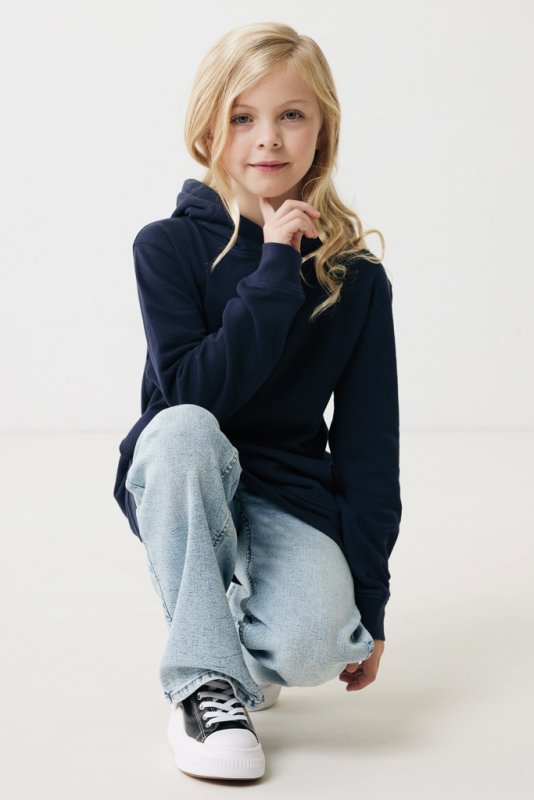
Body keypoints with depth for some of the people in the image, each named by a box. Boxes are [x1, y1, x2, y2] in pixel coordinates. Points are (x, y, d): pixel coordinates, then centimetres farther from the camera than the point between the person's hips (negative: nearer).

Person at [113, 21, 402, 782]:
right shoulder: (169, 247, -7)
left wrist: (370, 601, -2)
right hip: (180, 485, 0)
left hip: (289, 492, 1)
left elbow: (369, 443, 0)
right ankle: (206, 679, -23)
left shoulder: (356, 277, -1)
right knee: (179, 430, -37)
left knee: (310, 645, -30)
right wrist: (276, 271, -22)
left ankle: (247, 653, 9)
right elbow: (195, 392, -20)